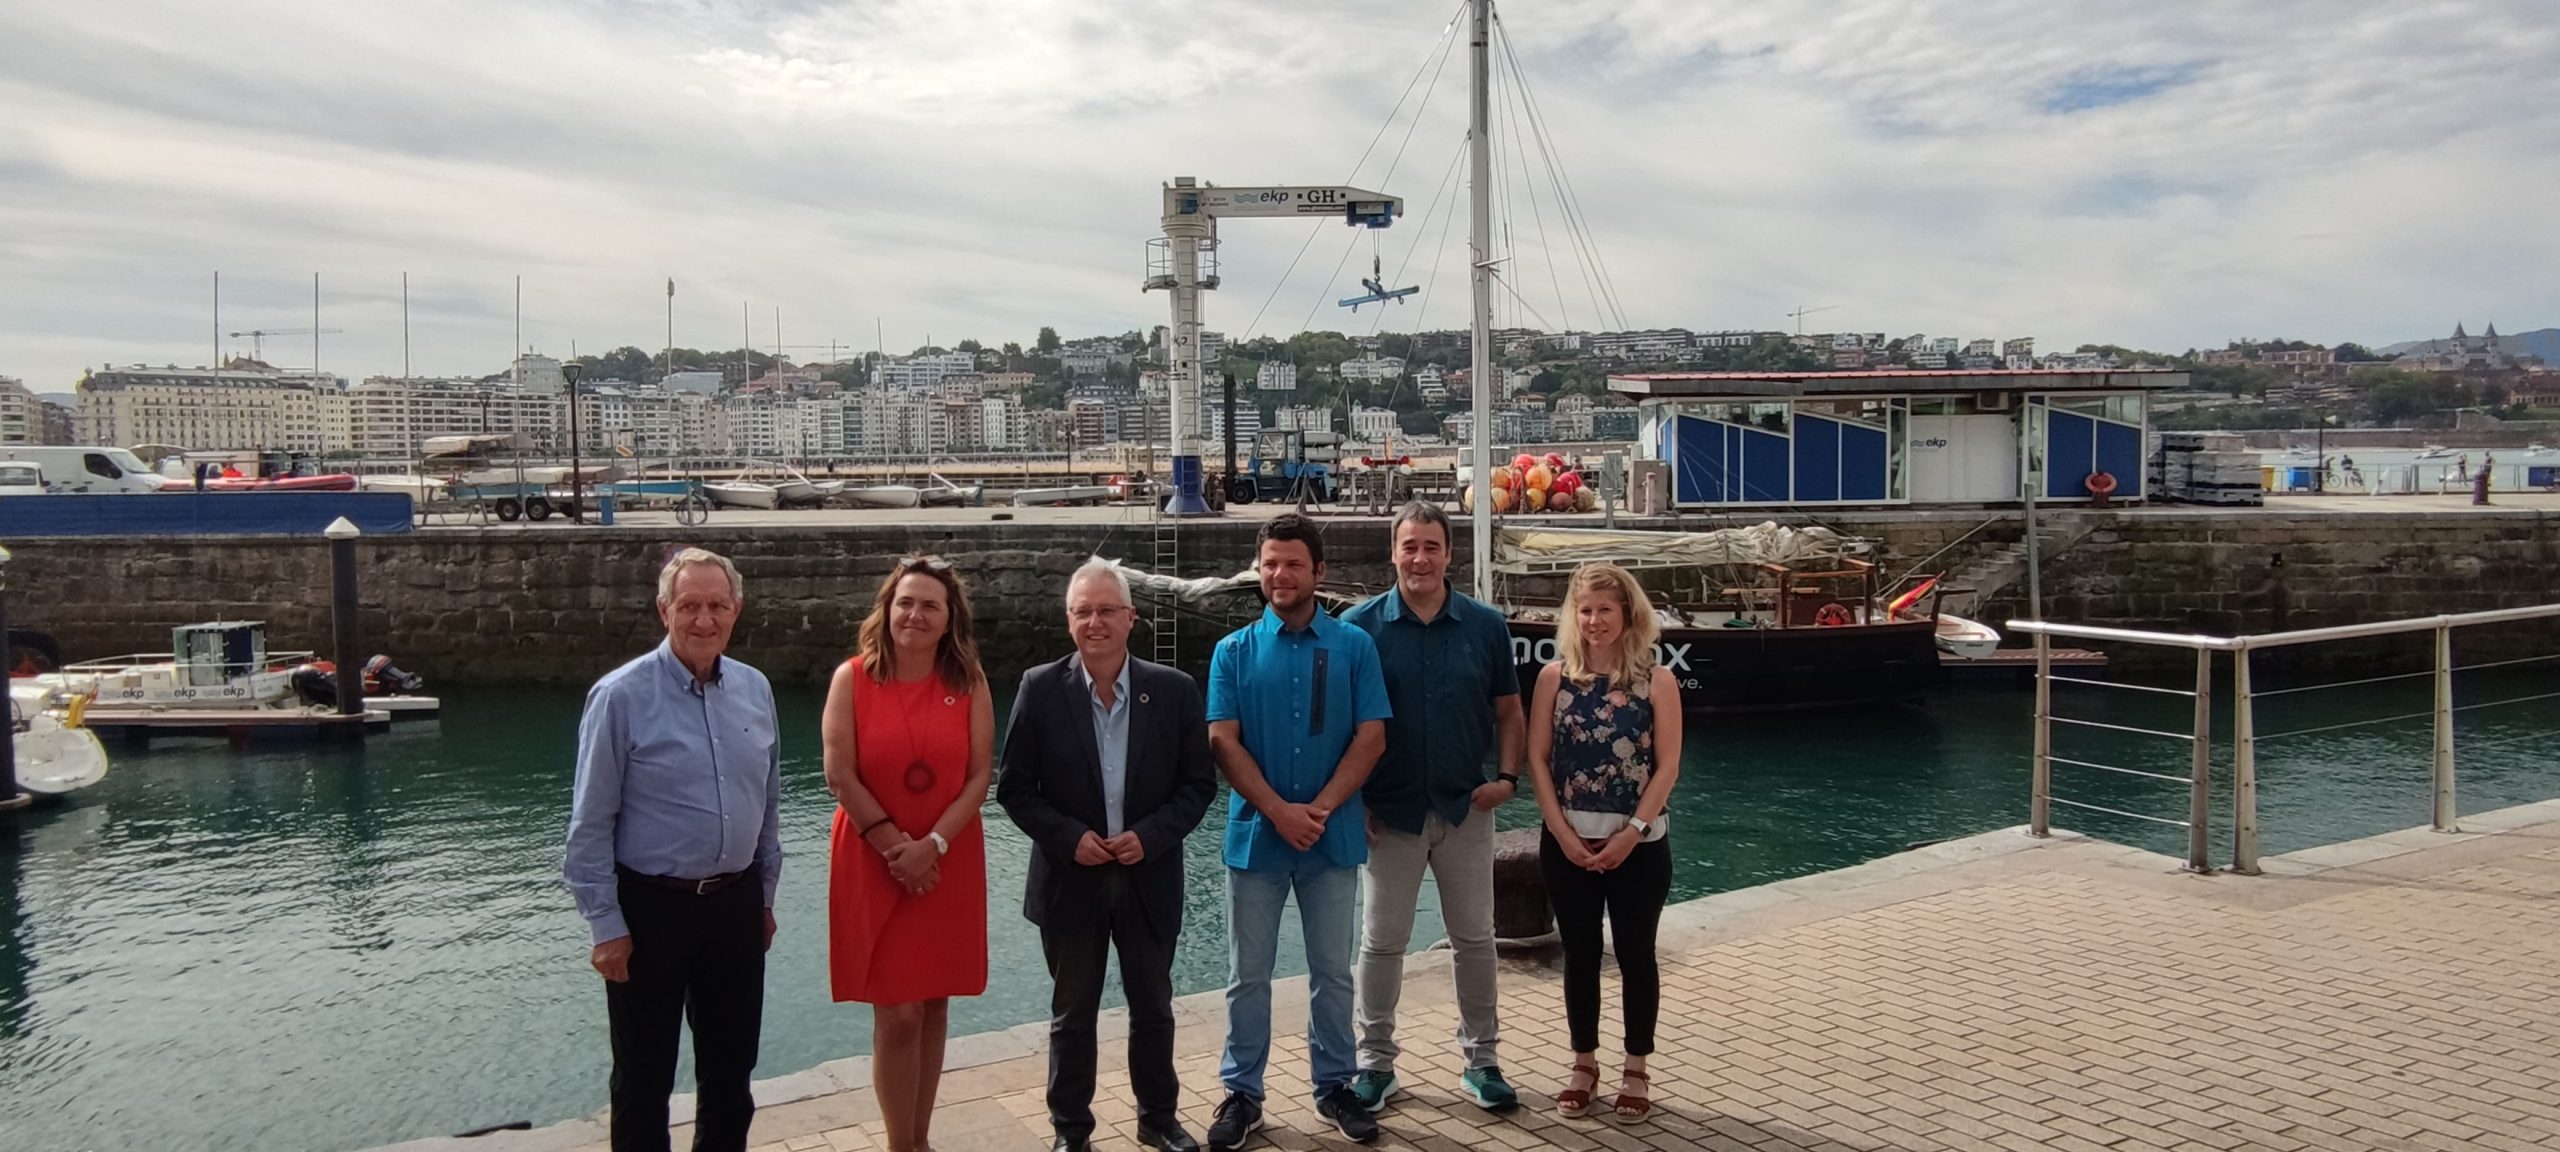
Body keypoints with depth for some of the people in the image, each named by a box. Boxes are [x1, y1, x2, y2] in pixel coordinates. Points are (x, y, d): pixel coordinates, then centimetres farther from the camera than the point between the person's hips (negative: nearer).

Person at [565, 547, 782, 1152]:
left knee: (731, 1069, 17)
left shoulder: (755, 689, 2)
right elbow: (591, 825, -10)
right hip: (651, 907, -4)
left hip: (737, 905, 4)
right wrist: (607, 927, -10)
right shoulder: (621, 697, -13)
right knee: (644, 1079, 11)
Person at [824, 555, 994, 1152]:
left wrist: (932, 845, -13)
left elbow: (981, 773, -3)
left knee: (933, 1004, 9)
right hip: (873, 865, -2)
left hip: (948, 865, 2)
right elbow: (840, 775, -8)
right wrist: (895, 846, -11)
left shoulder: (969, 683, 1)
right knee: (897, 1012, -2)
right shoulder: (852, 678, -4)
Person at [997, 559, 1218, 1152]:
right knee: (1072, 1013, 13)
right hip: (1070, 878, -1)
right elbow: (1014, 787, -5)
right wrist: (1069, 838, -17)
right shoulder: (1040, 689, -7)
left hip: (1149, 877, 1)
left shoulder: (1175, 690, -5)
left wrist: (1150, 836, -15)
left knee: (1153, 1008, 16)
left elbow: (1199, 782, -2)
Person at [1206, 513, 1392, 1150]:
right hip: (1256, 833, 0)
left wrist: (1320, 809, -14)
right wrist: (1280, 811, -15)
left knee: (1333, 971, 11)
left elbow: (1370, 738, -4)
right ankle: (1241, 1093, 20)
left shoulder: (1353, 646, 0)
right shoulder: (1234, 651, 1)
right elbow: (1223, 742, -5)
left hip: (1333, 834, 0)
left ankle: (1333, 1085, 25)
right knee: (1249, 975, 8)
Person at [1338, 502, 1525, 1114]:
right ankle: (1376, 1061, 22)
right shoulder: (1360, 626, -6)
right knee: (1382, 941, 8)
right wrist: (1351, 799, -6)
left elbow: (1508, 710, 7)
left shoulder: (1485, 625, -1)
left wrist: (1508, 776, -6)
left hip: (1465, 807, 2)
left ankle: (1481, 1059, 26)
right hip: (1388, 811, -1)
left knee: (1474, 938, 11)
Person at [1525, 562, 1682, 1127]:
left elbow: (1667, 767, -6)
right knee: (1580, 953, 11)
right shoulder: (1555, 676, 0)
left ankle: (1635, 1071, 21)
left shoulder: (1657, 681, -4)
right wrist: (1563, 832, -10)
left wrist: (1631, 833, -13)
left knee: (1635, 954, 8)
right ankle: (1584, 1064, 25)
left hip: (1639, 843, -1)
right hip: (1569, 842, 1)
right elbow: (1537, 759, -2)